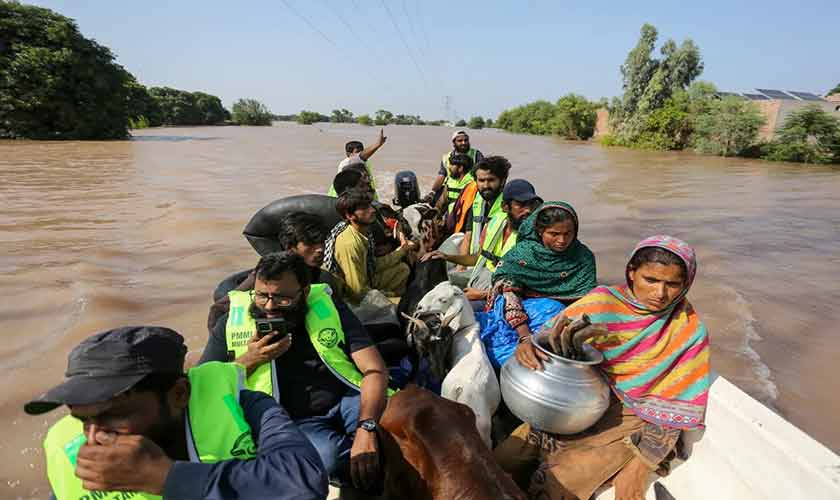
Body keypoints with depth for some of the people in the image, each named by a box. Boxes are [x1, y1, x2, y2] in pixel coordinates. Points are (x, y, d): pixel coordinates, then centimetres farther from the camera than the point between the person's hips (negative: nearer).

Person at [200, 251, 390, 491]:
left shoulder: (328, 308, -2)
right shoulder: (233, 321, 1)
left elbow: (375, 371, -9)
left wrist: (366, 428, -26)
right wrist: (249, 360, -12)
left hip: (347, 401, 1)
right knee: (326, 455, -33)